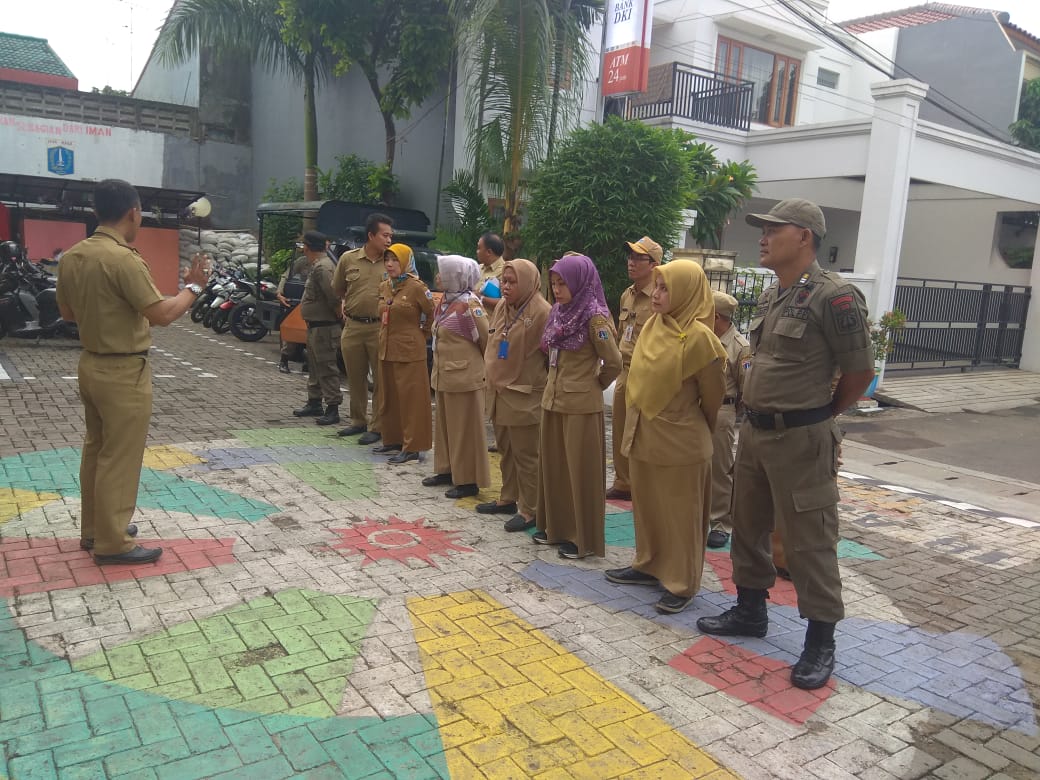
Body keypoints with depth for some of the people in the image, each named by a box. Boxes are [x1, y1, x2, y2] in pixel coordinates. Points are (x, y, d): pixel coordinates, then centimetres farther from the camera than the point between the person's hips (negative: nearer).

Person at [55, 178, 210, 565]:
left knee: (96, 449, 18)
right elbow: (162, 314, -22)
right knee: (120, 457, 0)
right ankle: (112, 542, 8)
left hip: (91, 363, 9)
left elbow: (67, 312, 15)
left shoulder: (72, 255, 5)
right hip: (124, 372, -9)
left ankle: (93, 527, 30)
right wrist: (193, 286, -9)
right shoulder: (124, 259, -22)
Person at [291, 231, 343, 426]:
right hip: (315, 326, 11)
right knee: (314, 366, 19)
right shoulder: (317, 266, 14)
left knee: (326, 368, -7)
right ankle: (314, 403, 30)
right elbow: (333, 297, 17)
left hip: (324, 327, -11)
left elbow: (334, 297, -26)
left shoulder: (322, 267, -19)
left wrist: (339, 316, -15)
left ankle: (333, 409, -3)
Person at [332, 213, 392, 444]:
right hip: (353, 327, 3)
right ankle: (358, 421, 29)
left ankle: (376, 427, 10)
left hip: (380, 328, -3)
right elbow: (338, 289, 18)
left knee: (381, 379, 0)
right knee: (355, 378, 14)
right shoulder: (348, 259, 3)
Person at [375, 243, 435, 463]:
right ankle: (393, 440, 26)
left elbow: (433, 314, -8)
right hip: (386, 350, 8)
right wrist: (386, 334, 15)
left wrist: (423, 335, 0)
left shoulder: (416, 287, -12)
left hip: (409, 351, -8)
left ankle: (411, 447, 2)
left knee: (411, 398, -3)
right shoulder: (384, 287, 10)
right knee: (388, 398, 14)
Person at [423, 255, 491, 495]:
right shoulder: (446, 301, 8)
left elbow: (486, 339, -14)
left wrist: (484, 367, -1)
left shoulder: (468, 306, -18)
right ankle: (447, 470, 32)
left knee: (465, 429, 1)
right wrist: (439, 369, 16)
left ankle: (469, 480, 11)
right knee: (445, 425, 18)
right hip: (445, 374, 9)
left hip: (463, 376, -9)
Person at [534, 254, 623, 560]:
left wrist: (594, 385, 1)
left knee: (581, 470, 2)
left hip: (581, 405, -7)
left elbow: (614, 362, -13)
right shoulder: (559, 313, 7)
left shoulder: (594, 318, -15)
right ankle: (556, 526, 28)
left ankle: (583, 537, 14)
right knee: (553, 465, 14)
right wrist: (554, 383, 11)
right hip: (553, 399, 8)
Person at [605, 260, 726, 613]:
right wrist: (637, 422, 16)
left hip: (680, 440, -7)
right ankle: (649, 565, 34)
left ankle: (682, 583, 17)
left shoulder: (698, 337, -17)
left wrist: (700, 428, 8)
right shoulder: (651, 327, 4)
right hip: (643, 434, 7)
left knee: (680, 513, 5)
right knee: (647, 505, 18)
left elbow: (713, 395, -7)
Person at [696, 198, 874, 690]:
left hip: (800, 439, -8)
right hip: (754, 430, 9)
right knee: (748, 526, 18)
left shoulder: (833, 296, -15)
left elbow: (859, 371, -10)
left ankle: (820, 643, 15)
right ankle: (750, 611, 35)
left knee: (807, 540, 0)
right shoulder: (770, 297, 10)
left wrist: (822, 414, 3)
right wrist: (756, 415, 14)